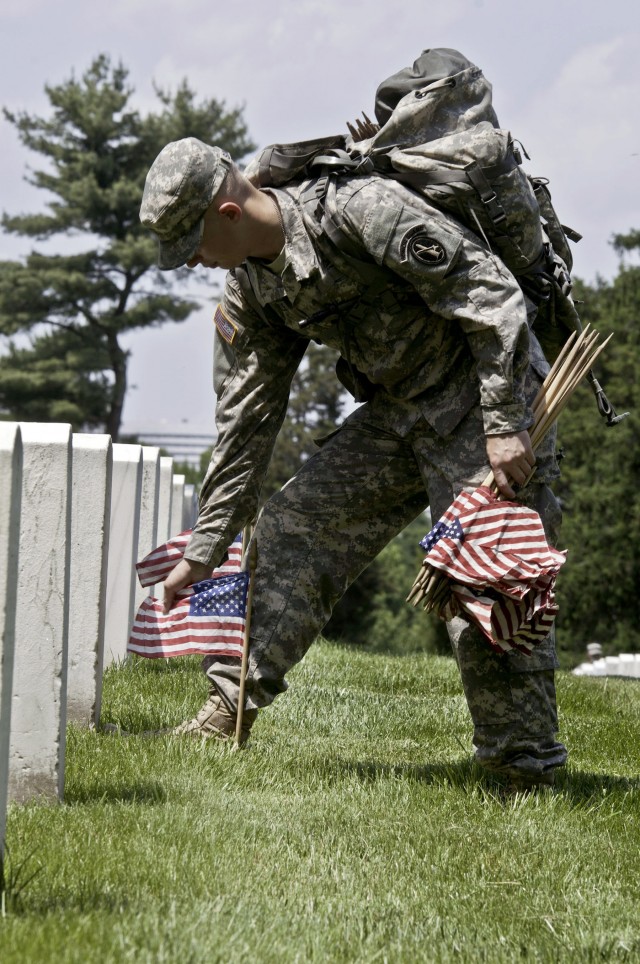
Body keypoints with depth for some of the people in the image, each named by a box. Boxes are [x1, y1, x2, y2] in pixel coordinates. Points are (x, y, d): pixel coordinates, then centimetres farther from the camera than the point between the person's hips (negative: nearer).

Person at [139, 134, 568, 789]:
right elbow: (243, 423, 9)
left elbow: (492, 294, -23)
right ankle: (231, 707, 2)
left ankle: (525, 772, -3)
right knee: (294, 527, 0)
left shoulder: (363, 209, -25)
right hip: (396, 412, 8)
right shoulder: (249, 290, 1)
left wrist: (503, 426, -26)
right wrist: (203, 552, 10)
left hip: (484, 394, -8)